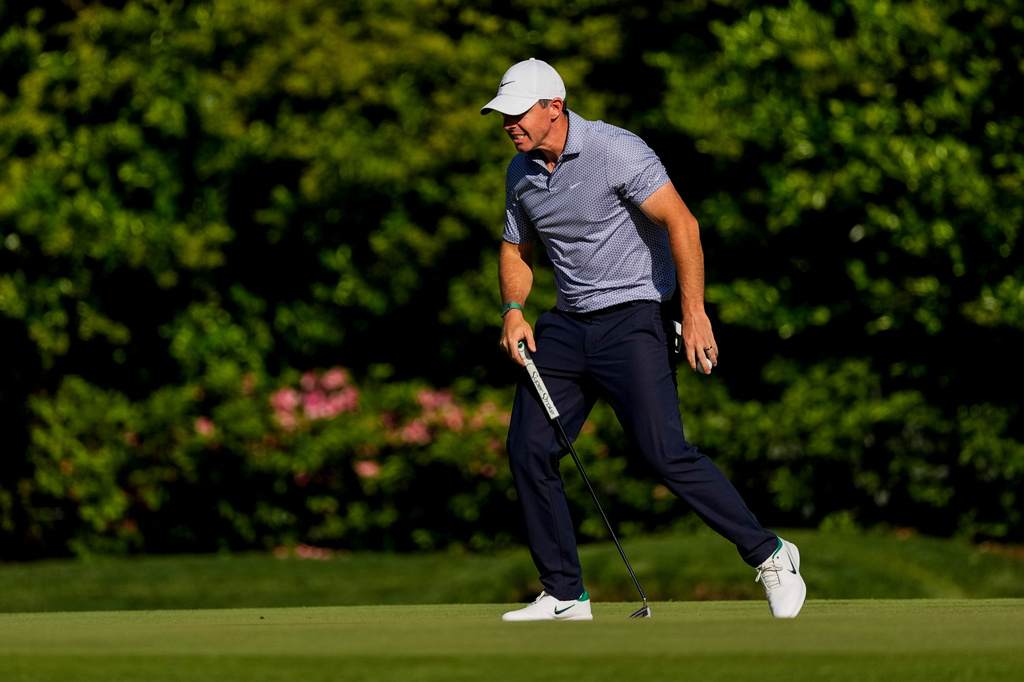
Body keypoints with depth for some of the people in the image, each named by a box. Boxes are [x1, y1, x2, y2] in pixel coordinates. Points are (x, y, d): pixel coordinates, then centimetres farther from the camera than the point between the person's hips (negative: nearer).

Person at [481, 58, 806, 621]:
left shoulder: (615, 151, -16)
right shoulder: (520, 173, 7)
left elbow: (681, 223, -19)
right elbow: (516, 249, 21)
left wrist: (693, 312, -25)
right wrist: (513, 310, 1)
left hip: (632, 316, -7)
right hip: (567, 324, 7)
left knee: (665, 453, -18)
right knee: (528, 449, -2)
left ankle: (768, 554, -4)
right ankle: (565, 595, 8)